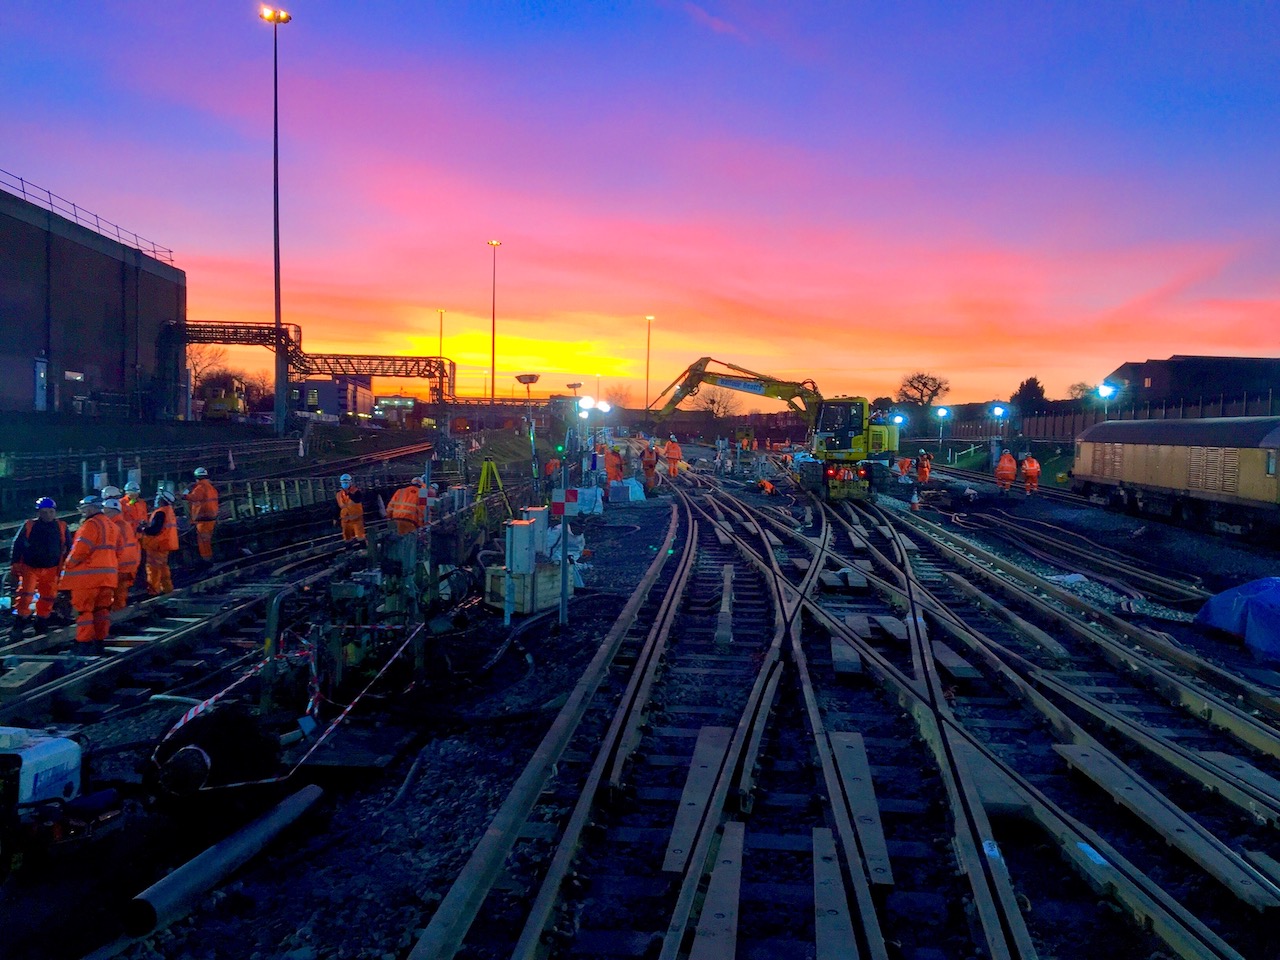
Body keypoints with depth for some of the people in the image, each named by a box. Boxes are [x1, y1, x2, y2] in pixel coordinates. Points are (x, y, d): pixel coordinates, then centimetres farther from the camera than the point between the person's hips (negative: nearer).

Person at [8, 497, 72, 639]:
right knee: (25, 596, -14)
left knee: (47, 599, 8)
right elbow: (17, 548, 1)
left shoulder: (62, 528, 0)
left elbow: (68, 549, 10)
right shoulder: (28, 527, -5)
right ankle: (17, 628, -5)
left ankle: (41, 627, 26)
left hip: (51, 570, 2)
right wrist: (14, 572, 0)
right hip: (29, 568, -2)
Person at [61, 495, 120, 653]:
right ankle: (100, 640, 15)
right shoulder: (112, 526, 16)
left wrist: (67, 566, -4)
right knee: (102, 609, 12)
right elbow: (117, 552, 19)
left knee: (84, 609, -2)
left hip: (87, 575, -8)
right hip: (108, 575, 8)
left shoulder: (91, 524, -13)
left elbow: (80, 550, -17)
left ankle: (84, 642, -3)